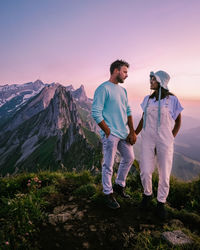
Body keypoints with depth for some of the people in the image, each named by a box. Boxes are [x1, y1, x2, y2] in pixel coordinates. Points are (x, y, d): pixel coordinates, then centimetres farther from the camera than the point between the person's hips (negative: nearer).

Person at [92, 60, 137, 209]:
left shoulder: (122, 90, 15)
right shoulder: (103, 89, -11)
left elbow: (128, 111, 16)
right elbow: (96, 113, -16)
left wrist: (132, 132, 8)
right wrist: (108, 132, -14)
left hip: (124, 133, 9)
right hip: (110, 135, -8)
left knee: (129, 158, 18)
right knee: (108, 166, 2)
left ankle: (119, 185, 37)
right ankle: (108, 194, 22)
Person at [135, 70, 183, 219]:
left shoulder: (172, 100, -3)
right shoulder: (147, 99, 6)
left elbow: (178, 121, 6)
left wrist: (171, 139, 1)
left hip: (165, 141, -2)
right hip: (148, 140, 2)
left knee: (164, 174, 5)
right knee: (145, 172, -1)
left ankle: (161, 202, 26)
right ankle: (147, 194, 27)